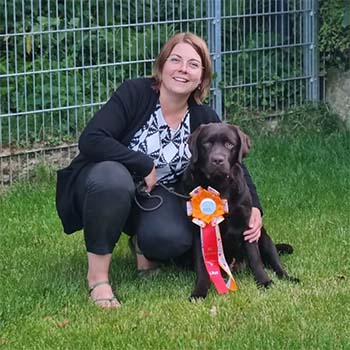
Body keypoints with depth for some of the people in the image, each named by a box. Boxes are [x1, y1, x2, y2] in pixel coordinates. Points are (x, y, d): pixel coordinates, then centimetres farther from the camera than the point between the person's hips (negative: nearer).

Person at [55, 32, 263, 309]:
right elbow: (91, 140, -29)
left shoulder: (204, 120, -5)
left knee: (174, 239, -30)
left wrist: (254, 207, -16)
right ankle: (97, 274, -24)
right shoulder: (135, 93, -18)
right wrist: (145, 165, -26)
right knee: (113, 176, -40)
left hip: (154, 194, 3)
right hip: (97, 184, -3)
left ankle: (141, 242, 10)